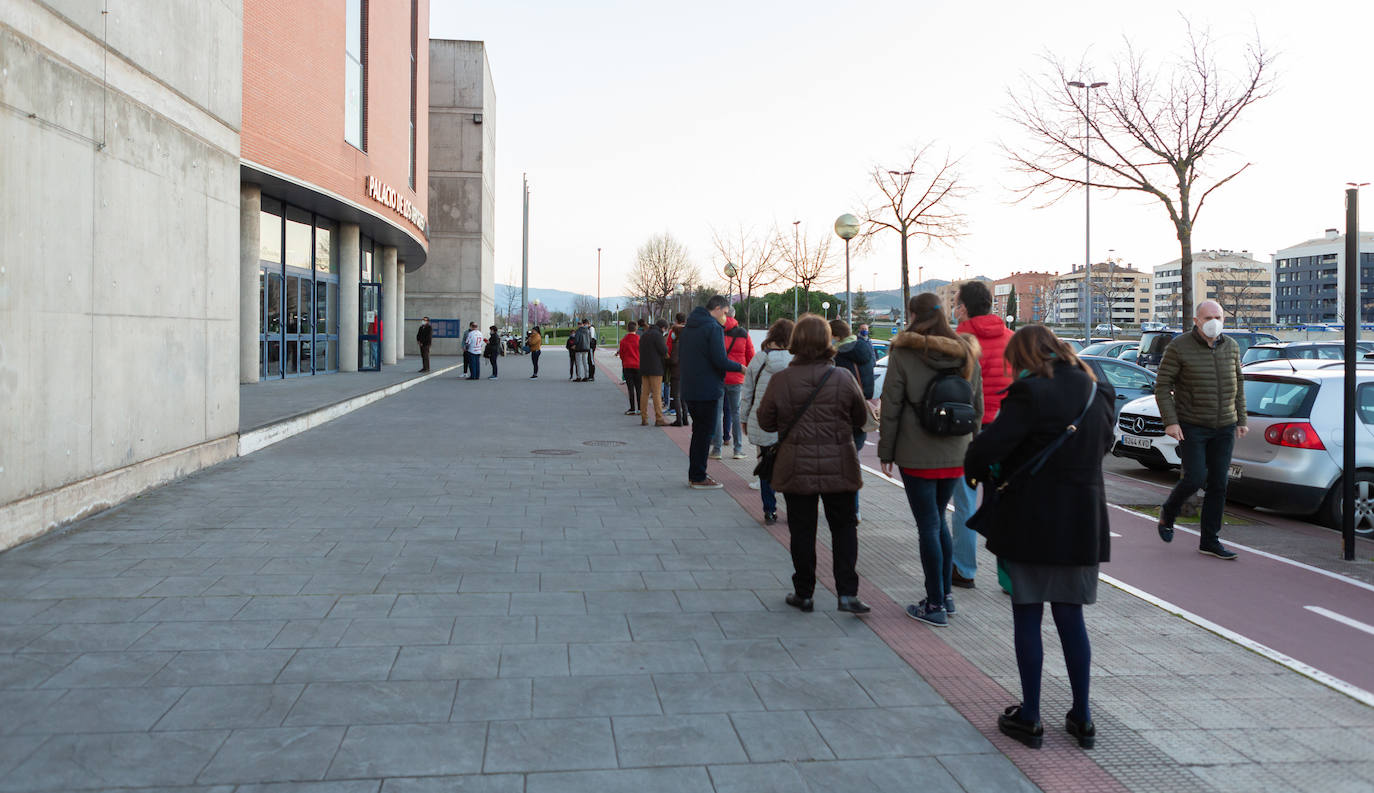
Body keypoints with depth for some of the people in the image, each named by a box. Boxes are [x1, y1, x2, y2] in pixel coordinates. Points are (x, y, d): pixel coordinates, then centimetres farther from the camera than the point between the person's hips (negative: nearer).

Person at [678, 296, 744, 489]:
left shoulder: (688, 327, 14)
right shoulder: (713, 327, -14)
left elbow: (680, 357, 19)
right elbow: (720, 360, -20)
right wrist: (740, 368, -6)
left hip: (689, 389, 9)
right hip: (707, 390, -9)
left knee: (698, 431, 18)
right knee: (704, 433, -1)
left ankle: (694, 475, 23)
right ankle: (699, 478, 4)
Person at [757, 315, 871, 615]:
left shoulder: (780, 381, -9)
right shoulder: (843, 378, -7)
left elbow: (765, 422, -1)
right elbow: (861, 418, 4)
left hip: (796, 468, 0)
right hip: (839, 466, 0)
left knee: (802, 530, 9)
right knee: (843, 527, 11)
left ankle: (804, 593, 18)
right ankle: (847, 593, 6)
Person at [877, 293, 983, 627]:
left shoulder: (903, 353, -9)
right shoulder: (966, 354, 6)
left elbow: (891, 408, -9)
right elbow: (977, 408, 10)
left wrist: (886, 451, -1)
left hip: (918, 455, -5)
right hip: (955, 455, 5)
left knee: (928, 525, 1)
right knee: (938, 519, 19)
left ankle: (935, 605, 6)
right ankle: (945, 594, 24)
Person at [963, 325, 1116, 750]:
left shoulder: (1030, 393, -16)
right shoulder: (1100, 394, 6)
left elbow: (986, 448, -22)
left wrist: (979, 471, -2)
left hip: (1030, 523, -6)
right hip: (1083, 523, 6)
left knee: (1027, 617, 6)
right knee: (1071, 617, 14)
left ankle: (1029, 717, 14)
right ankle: (1082, 718, 21)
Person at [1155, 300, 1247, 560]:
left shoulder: (1231, 347, 8)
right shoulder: (1179, 347, -8)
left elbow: (1238, 385, 18)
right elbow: (1162, 386, -8)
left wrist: (1241, 419, 15)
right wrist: (1170, 421, -16)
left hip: (1224, 427, 5)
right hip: (1191, 426, -5)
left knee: (1219, 484, 4)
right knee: (1195, 478, -12)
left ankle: (1210, 540, 12)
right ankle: (1168, 512, 18)